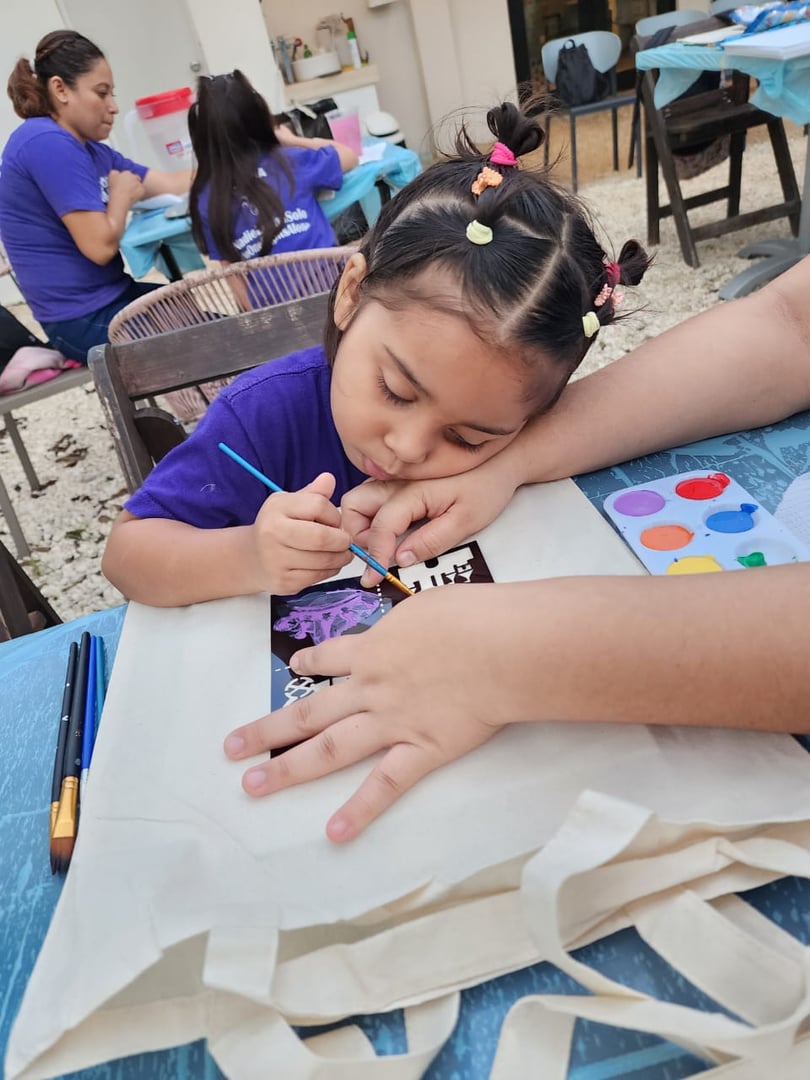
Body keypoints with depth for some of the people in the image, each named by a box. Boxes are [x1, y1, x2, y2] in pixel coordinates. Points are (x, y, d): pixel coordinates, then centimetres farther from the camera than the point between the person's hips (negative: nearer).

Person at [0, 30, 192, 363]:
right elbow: (100, 246, -23)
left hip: (106, 300, 9)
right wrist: (123, 195, -5)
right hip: (85, 319, -9)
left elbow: (173, 185, 8)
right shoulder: (46, 143, -17)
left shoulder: (90, 149, 11)